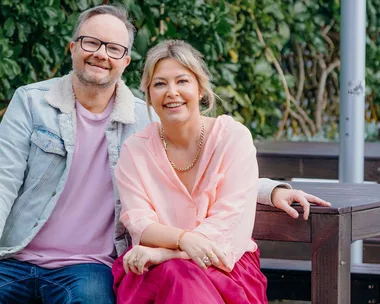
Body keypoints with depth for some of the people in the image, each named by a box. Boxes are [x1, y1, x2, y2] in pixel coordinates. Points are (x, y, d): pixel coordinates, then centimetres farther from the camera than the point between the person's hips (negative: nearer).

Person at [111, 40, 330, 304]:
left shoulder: (234, 137, -2)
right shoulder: (135, 150, 5)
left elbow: (229, 219, -11)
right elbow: (139, 223, -7)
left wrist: (165, 252, -24)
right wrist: (184, 239, -30)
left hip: (225, 263, -1)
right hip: (156, 264, 1)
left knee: (181, 276, -36)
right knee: (171, 274, -35)